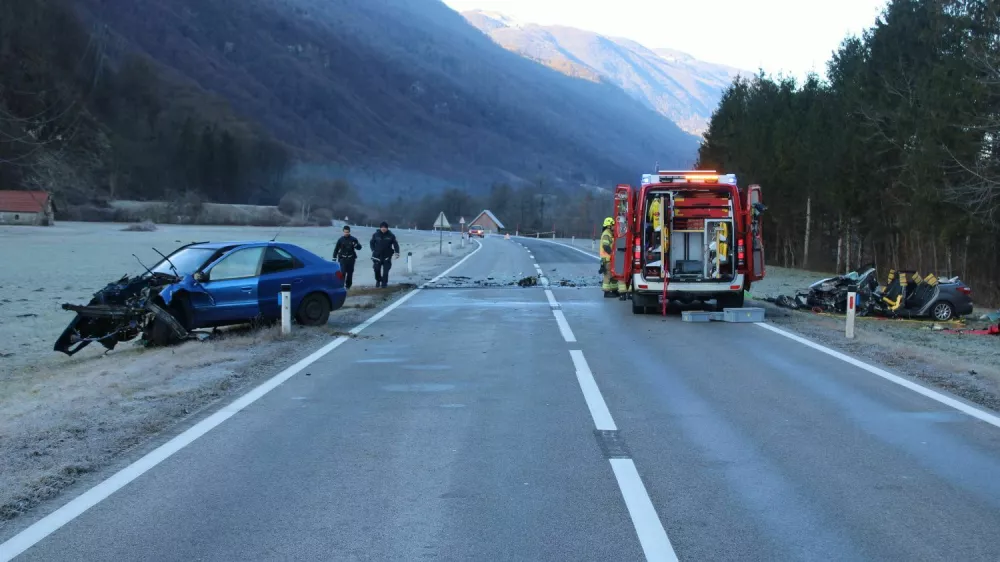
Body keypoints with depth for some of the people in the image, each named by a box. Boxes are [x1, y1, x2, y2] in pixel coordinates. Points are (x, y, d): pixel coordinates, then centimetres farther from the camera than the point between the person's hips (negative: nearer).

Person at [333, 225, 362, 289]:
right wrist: (334, 258, 3)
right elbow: (336, 249, 6)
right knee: (343, 272, -13)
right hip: (343, 258, -1)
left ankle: (348, 285, 20)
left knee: (350, 272, 8)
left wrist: (356, 245, -22)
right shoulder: (341, 240, 0)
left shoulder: (353, 239, 0)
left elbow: (359, 247, 1)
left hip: (351, 258, 1)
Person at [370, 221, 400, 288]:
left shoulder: (391, 235, -4)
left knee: (385, 270, -4)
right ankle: (378, 281, 27)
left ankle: (384, 283, 8)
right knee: (377, 269, 3)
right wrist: (373, 250, 3)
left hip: (387, 256, -1)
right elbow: (372, 243, 13)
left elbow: (395, 244, -3)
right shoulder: (376, 235, -1)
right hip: (377, 255, 1)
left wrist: (397, 252, -15)